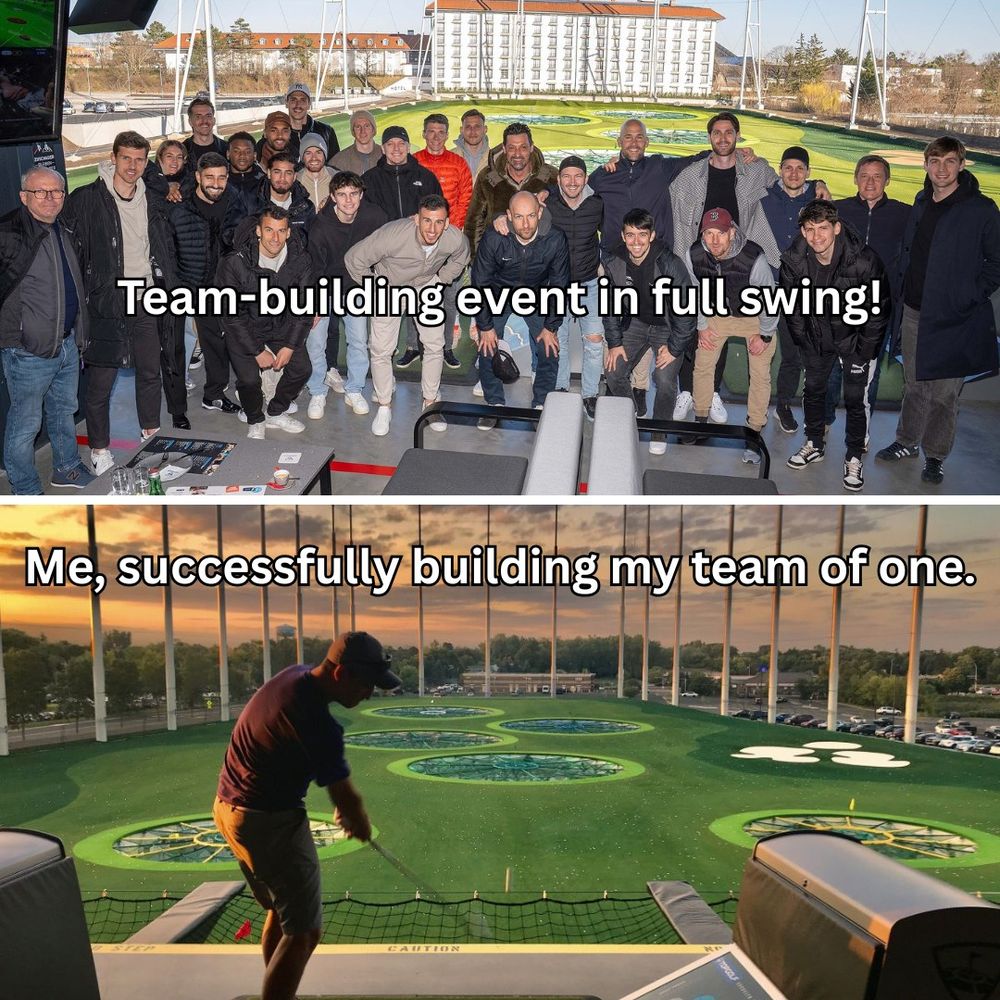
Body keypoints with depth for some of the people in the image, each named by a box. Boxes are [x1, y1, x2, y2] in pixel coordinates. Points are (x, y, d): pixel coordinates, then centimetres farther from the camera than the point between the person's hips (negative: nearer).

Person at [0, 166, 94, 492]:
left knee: (64, 411, 22)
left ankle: (67, 469, 39)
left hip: (68, 344, 8)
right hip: (29, 350, -8)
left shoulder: (66, 232, 11)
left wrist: (80, 333, 22)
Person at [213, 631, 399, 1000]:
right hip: (268, 822, -10)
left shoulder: (295, 675, -1)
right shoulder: (317, 723, -27)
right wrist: (360, 825, 7)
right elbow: (346, 799, -14)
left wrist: (344, 806, 9)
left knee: (280, 911, 23)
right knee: (303, 932, -3)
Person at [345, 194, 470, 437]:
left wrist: (440, 281, -1)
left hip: (426, 286, 2)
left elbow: (459, 259, 2)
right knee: (381, 350, -3)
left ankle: (430, 402, 20)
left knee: (434, 345, 0)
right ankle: (384, 406, 16)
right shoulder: (392, 235, -39)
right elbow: (353, 258, -25)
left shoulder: (456, 239, -27)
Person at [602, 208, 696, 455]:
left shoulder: (670, 264, -27)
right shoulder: (613, 263, -14)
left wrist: (674, 348, -17)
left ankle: (660, 432, 8)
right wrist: (614, 343, -3)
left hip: (667, 327, -4)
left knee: (665, 381, -18)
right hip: (635, 323, 4)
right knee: (614, 373, -6)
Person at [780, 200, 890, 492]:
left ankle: (854, 457, 17)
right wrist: (804, 344, -1)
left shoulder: (864, 260, -27)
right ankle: (814, 445, 36)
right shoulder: (793, 260, -17)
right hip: (817, 336, 4)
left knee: (855, 398, 0)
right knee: (813, 390, 15)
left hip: (855, 337, -3)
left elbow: (879, 309, -15)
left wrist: (864, 350, -12)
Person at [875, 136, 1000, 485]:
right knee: (914, 384, 18)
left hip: (952, 317, -5)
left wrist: (972, 296, -12)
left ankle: (936, 456, 15)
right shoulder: (921, 203, 10)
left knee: (944, 393, 2)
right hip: (914, 312, 6)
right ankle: (907, 442, 32)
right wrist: (901, 284, 11)